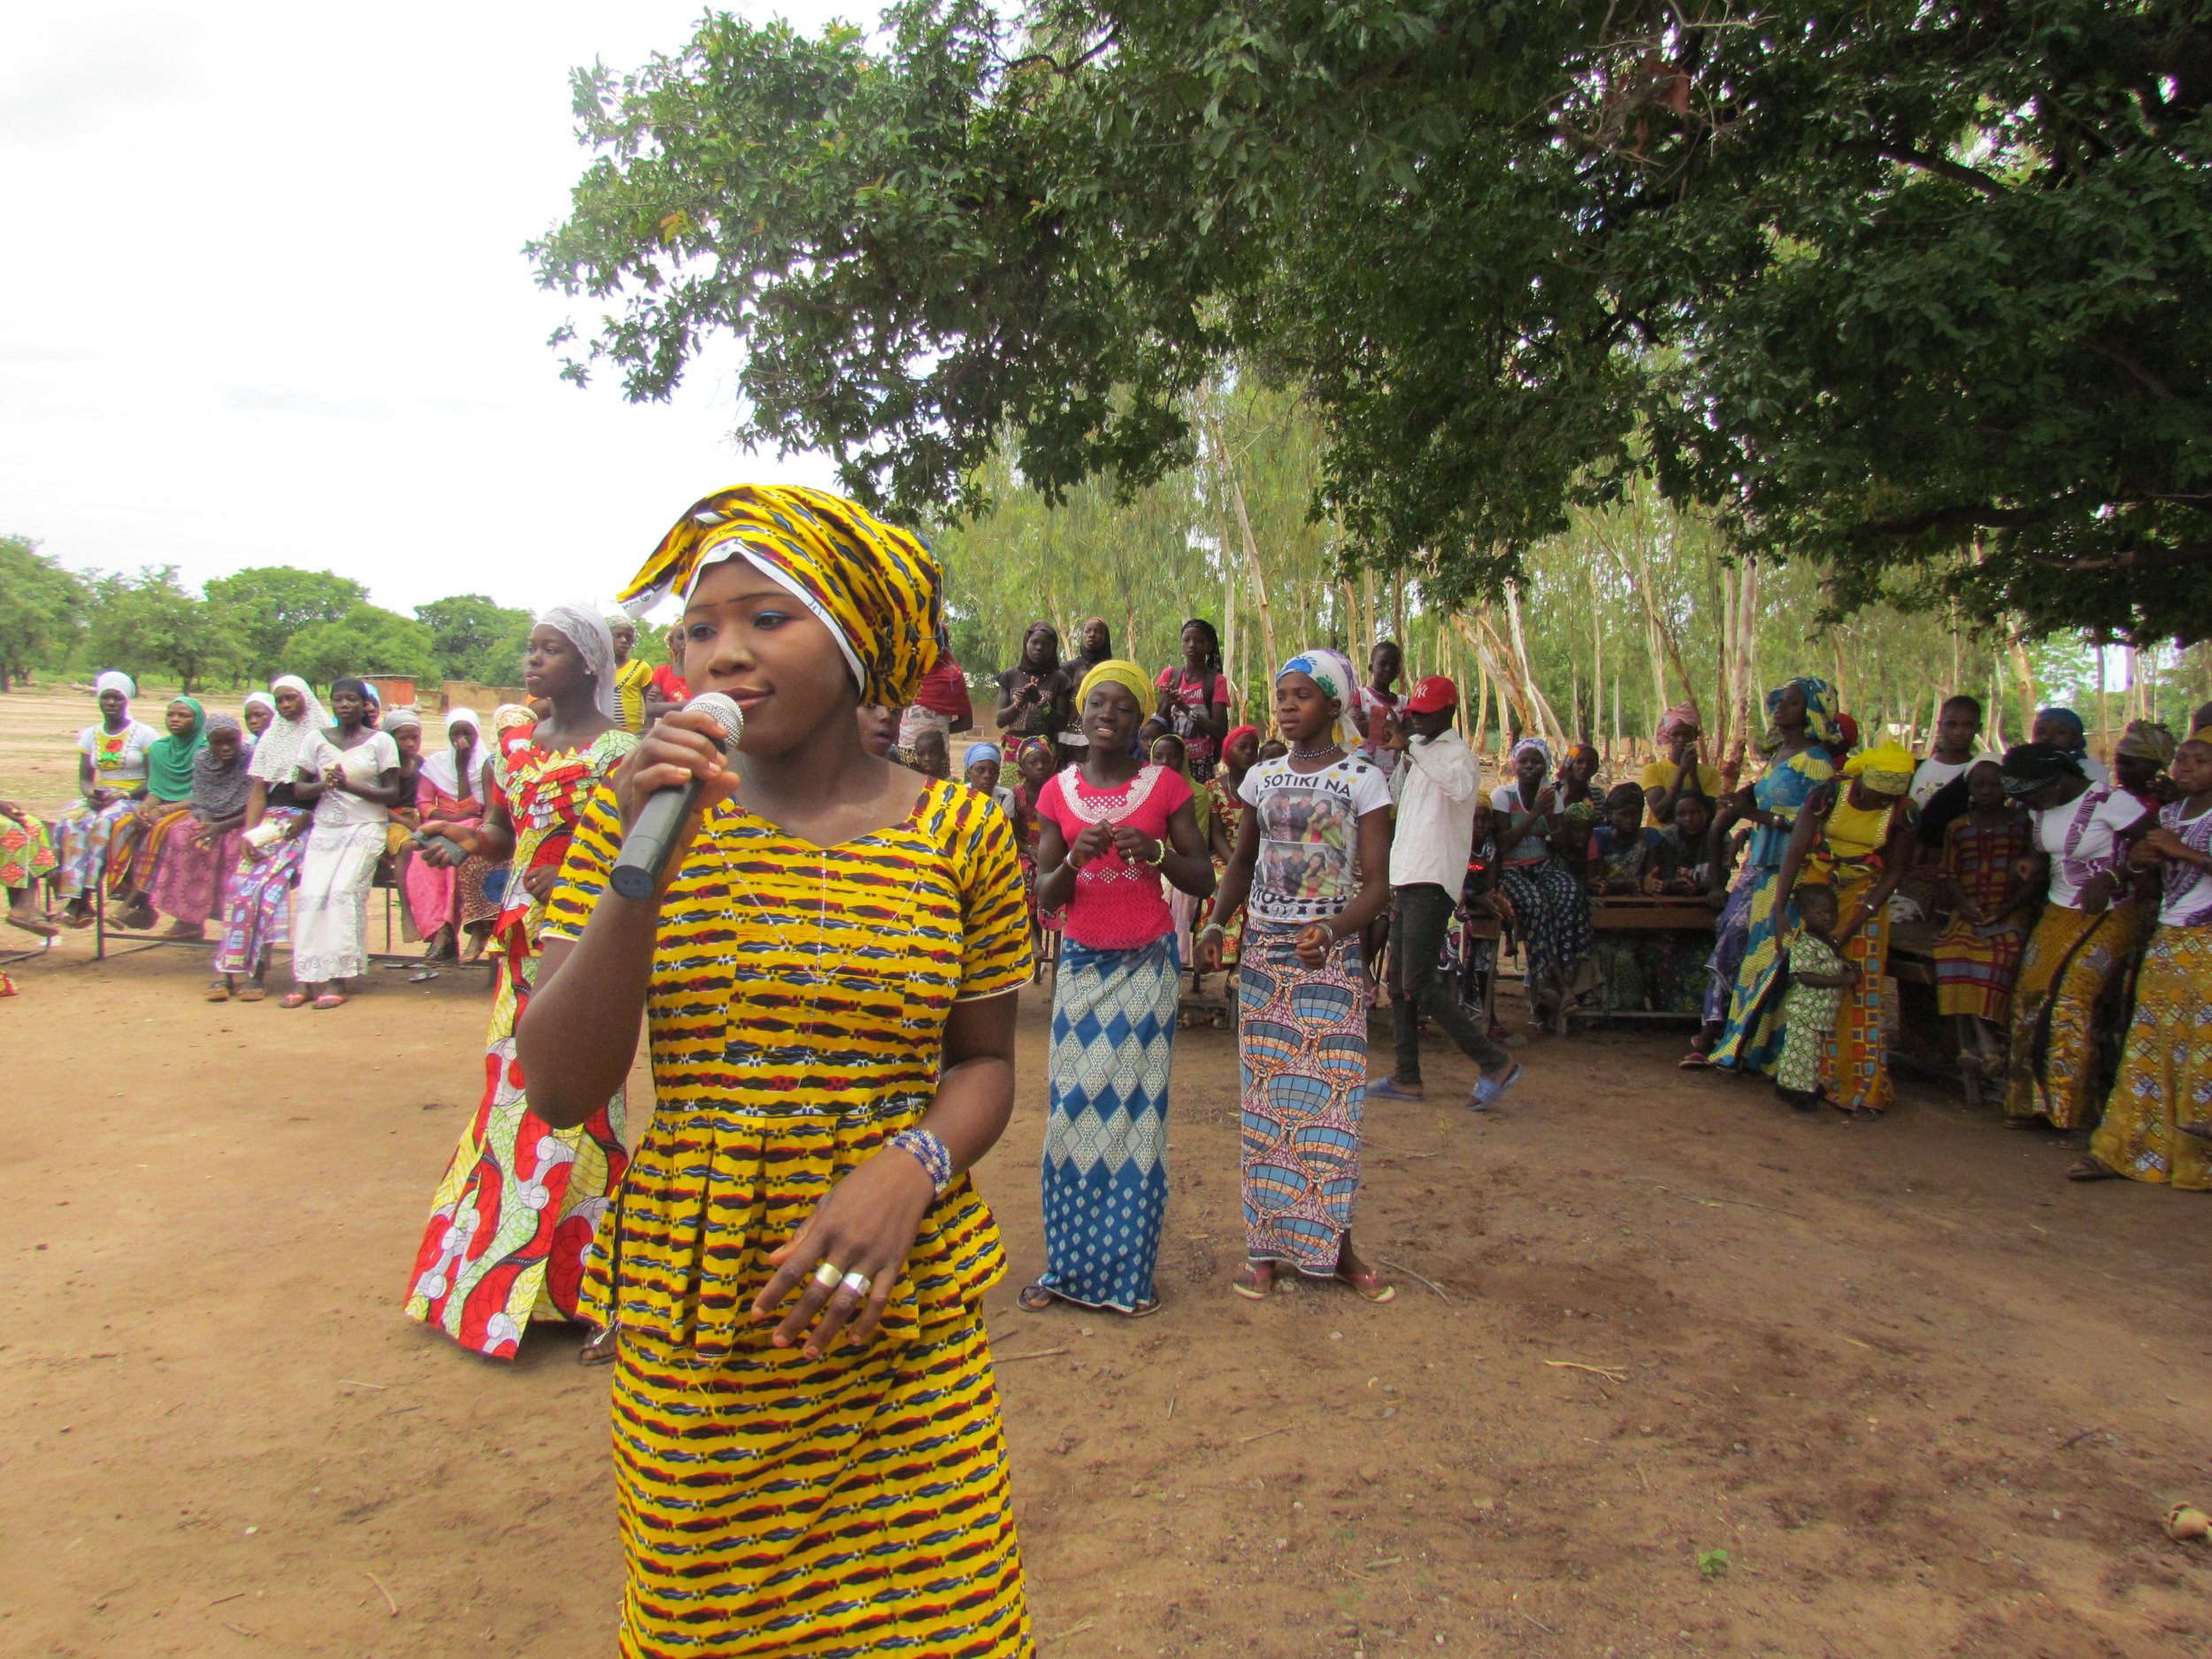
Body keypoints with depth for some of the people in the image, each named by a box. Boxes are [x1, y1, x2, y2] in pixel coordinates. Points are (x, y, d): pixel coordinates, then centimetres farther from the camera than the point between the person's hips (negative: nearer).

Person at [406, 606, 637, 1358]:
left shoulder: (616, 750, -9)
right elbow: (506, 833, 17)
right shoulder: (515, 744, 12)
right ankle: (501, 1273, 25)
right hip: (524, 940, 7)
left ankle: (581, 1282, 7)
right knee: (513, 1086, 11)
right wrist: (471, 840, -3)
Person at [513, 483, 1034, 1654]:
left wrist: (911, 1166, -16)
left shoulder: (958, 833, -4)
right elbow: (561, 1090, -7)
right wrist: (639, 870, -20)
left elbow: (985, 1060, 5)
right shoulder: (638, 809, -3)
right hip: (692, 1325, 1)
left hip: (904, 1325, 0)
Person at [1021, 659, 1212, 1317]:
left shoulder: (1165, 786, 1)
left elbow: (1205, 881, -1)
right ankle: (1067, 1263, 13)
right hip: (1081, 966, 2)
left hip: (1147, 966, -1)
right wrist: (1074, 859, -15)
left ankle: (1128, 1268, 11)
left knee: (1137, 1110, 0)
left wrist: (1155, 851, -18)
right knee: (1073, 1108, 1)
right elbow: (1045, 896, 5)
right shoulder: (1059, 792, 6)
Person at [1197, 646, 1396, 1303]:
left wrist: (1331, 929, -25)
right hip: (1263, 953, 3)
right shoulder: (1263, 777, 9)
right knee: (1265, 1099, 5)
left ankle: (1336, 1246, 12)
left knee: (1331, 1096, -1)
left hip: (1331, 956, -3)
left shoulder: (1361, 777, -3)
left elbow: (1378, 882, -8)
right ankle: (1267, 1243, 13)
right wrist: (1215, 926, 2)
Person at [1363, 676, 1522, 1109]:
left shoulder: (1457, 752, -8)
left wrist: (1409, 747, -32)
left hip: (1432, 882, -10)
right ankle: (1407, 1077, 16)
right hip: (1407, 879, 10)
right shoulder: (1419, 753, 20)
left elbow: (1461, 786, -35)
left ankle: (1494, 1063, -5)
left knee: (1419, 984, -12)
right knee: (1399, 983, 10)